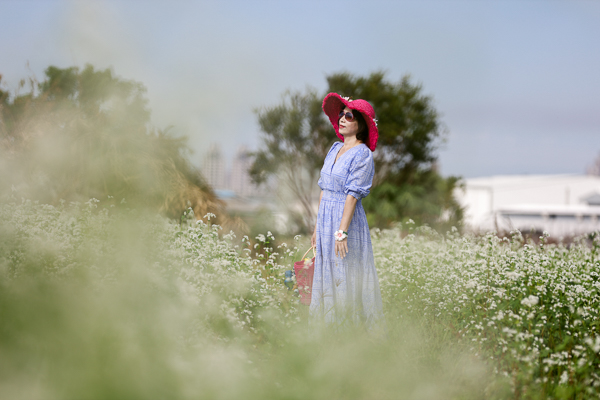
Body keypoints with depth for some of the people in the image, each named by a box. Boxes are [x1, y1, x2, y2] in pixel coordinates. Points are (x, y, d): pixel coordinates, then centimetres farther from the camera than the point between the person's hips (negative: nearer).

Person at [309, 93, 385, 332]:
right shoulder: (336, 148, 12)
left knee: (347, 279, -5)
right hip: (326, 218, 8)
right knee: (327, 276, 9)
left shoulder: (362, 154, -11)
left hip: (347, 218, -8)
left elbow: (353, 195, -17)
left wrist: (341, 231, -22)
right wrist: (317, 227, 14)